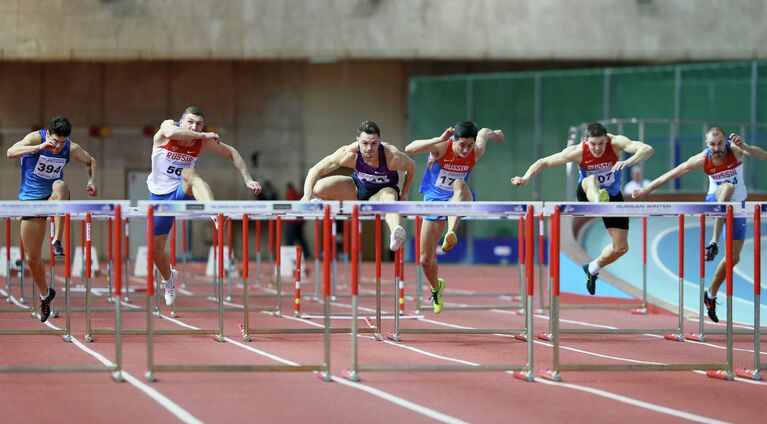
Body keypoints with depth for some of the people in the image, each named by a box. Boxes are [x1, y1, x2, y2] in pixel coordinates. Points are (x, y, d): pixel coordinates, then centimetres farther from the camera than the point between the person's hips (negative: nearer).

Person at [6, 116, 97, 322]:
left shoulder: (72, 149, -9)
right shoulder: (36, 138, -17)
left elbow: (91, 162, 12)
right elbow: (11, 152, -34)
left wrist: (91, 182, -7)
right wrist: (38, 148, -46)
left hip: (53, 198, 0)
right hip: (31, 200, 0)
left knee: (60, 186, -39)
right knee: (32, 258, 1)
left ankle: (57, 240, -37)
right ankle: (45, 294, 28)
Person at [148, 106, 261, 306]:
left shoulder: (203, 142, -7)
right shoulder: (168, 126, -14)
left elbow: (232, 153, 6)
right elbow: (172, 132, -40)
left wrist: (248, 180, -3)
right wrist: (203, 136, -39)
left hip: (183, 192, -1)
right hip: (160, 194, 1)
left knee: (190, 174, -37)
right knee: (155, 247, 3)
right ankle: (168, 278, 37)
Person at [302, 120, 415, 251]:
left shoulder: (392, 157, -33)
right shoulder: (349, 154, -31)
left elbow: (411, 166, -9)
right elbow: (316, 170, -28)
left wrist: (405, 193, -7)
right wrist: (307, 195, -40)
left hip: (383, 190, -3)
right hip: (358, 187, 3)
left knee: (389, 196, -42)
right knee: (318, 188, -21)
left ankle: (396, 235, -68)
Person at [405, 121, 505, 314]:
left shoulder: (476, 152, -15)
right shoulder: (441, 148, -22)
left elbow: (484, 133, 9)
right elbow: (409, 149, -38)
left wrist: (492, 134, 33)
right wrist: (439, 140, -47)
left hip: (458, 200, -1)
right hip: (435, 201, 1)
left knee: (460, 185, -39)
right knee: (425, 259, 3)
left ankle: (451, 234, -58)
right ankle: (436, 287, 38)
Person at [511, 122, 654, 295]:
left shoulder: (616, 143, -27)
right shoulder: (578, 151, -26)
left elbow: (647, 149, -42)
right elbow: (544, 162, -19)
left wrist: (628, 162, -60)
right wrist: (526, 178, -35)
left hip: (612, 195, 2)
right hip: (588, 195, -2)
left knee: (621, 247, -1)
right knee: (591, 180, -41)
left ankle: (593, 268, 27)